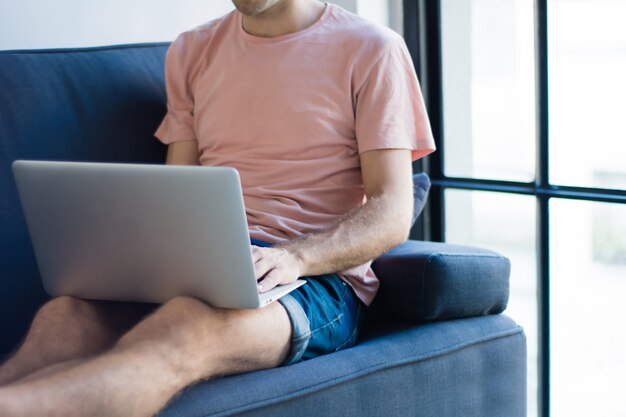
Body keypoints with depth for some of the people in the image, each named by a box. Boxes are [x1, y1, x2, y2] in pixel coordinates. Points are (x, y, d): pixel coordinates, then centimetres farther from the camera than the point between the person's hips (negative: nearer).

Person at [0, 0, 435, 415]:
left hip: (317, 274, -4)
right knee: (65, 315, -30)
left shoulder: (371, 50, 4)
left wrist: (293, 258, -22)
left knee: (185, 329, -39)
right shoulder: (191, 51, 19)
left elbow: (393, 214, -3)